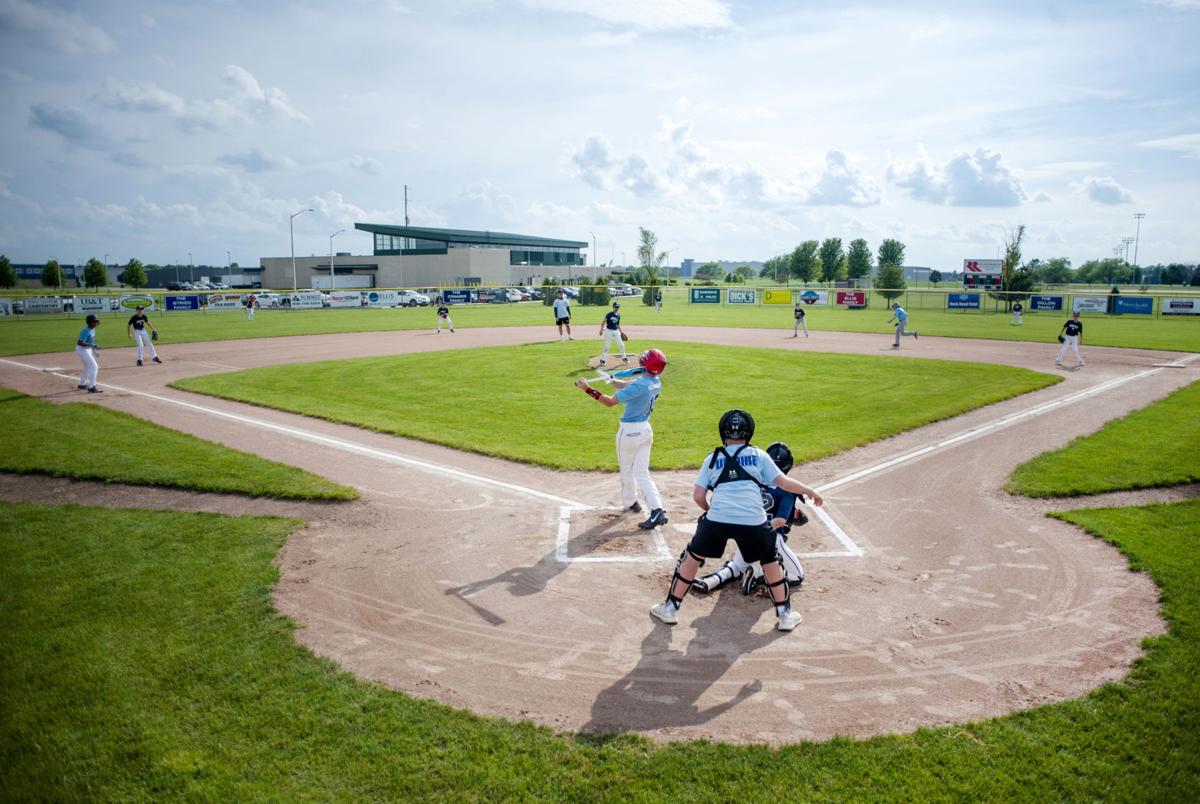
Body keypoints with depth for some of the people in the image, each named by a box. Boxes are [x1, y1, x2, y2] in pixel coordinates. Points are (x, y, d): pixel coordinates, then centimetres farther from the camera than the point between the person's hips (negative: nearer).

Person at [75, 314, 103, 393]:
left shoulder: (92, 330, 7)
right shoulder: (86, 331, -22)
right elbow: (80, 342, -30)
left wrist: (94, 349, 16)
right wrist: (92, 345, -33)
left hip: (87, 349, 10)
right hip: (82, 349, -10)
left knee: (88, 367, 24)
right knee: (94, 366, -14)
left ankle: (82, 384, 39)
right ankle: (91, 387, -16)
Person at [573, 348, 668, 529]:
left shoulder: (638, 385, -25)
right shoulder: (656, 383, 0)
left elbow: (610, 402, -22)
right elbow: (627, 386, 14)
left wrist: (587, 389, -19)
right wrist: (611, 379, 11)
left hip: (629, 431, -7)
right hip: (646, 430, 7)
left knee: (626, 470, 16)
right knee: (642, 473, 7)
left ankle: (629, 502, 32)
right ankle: (657, 510, -5)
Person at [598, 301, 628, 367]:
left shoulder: (618, 315, 10)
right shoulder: (609, 314, -8)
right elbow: (604, 322, -13)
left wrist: (621, 331, 15)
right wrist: (601, 329, -23)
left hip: (616, 332, 5)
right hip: (609, 331, -5)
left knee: (622, 345, 5)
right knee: (606, 347, -4)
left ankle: (624, 358, 21)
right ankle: (602, 360, 7)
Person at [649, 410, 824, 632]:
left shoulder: (713, 458, 17)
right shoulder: (758, 455, 15)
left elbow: (698, 496, 11)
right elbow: (783, 482, 10)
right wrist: (811, 492, 23)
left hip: (717, 520, 0)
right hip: (753, 522, 0)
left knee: (692, 556, 22)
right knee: (770, 561, 25)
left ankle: (670, 608, 26)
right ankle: (785, 614, 29)